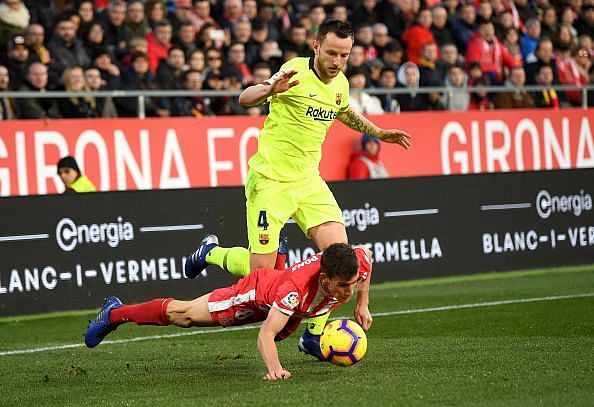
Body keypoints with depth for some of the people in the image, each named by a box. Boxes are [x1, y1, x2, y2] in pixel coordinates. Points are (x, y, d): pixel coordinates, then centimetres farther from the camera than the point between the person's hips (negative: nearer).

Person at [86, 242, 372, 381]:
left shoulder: (358, 263, -35)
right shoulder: (296, 289, -50)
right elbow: (265, 334, -49)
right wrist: (274, 368, -68)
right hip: (256, 291, -6)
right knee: (183, 315, 12)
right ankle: (115, 313, 34)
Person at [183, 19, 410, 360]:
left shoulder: (341, 83, 5)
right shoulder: (296, 72, -16)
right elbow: (245, 99, -24)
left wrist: (379, 133, 25)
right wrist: (270, 89, -45)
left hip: (308, 180, 6)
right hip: (271, 180, -6)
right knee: (260, 270, -8)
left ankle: (315, 335, 3)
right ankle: (211, 253, 25)